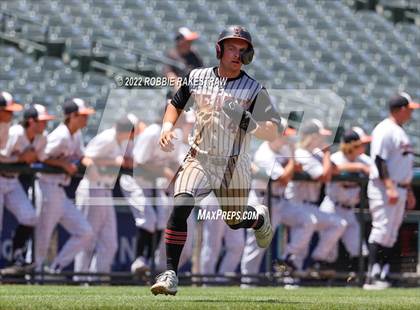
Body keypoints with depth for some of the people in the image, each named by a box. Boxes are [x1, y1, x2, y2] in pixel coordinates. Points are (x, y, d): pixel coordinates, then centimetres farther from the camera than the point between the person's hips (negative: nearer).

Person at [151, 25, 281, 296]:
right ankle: (170, 274, -19)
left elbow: (273, 133, -11)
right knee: (180, 207, -23)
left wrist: (251, 126, -31)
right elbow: (176, 105, 17)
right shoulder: (197, 78, 0)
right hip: (199, 159, 0)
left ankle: (260, 217, 52)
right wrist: (167, 127, -2)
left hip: (234, 165, 0)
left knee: (236, 221, 14)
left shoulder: (254, 90, -7)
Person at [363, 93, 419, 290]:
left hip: (399, 190, 10)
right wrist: (390, 188, -27)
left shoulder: (400, 131, 18)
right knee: (382, 230, -13)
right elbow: (379, 160, -20)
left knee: (391, 234, 8)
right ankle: (372, 277, -14)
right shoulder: (385, 130, -12)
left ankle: (383, 276, 10)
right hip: (384, 189, -10)